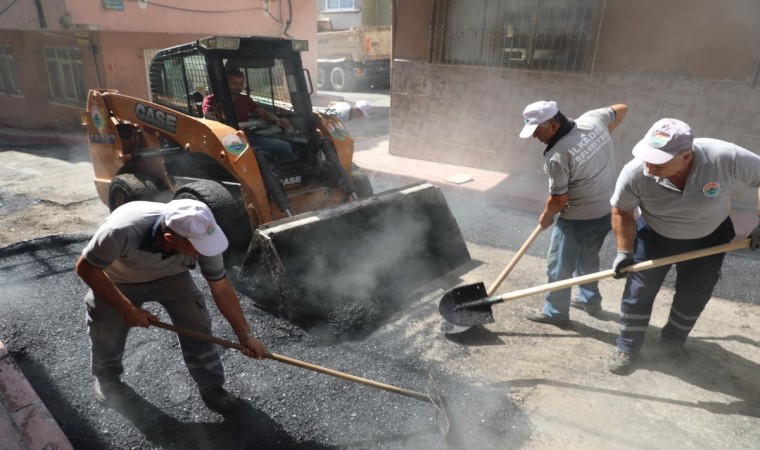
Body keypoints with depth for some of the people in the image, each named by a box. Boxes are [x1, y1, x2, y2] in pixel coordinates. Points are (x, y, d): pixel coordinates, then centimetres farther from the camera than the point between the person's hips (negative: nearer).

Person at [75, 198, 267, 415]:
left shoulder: (201, 236, -34)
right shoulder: (123, 230, -43)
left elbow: (221, 288, -20)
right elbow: (86, 268, -24)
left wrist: (246, 336, -15)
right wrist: (126, 309, -26)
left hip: (170, 276, 1)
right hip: (118, 280, -1)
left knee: (197, 323, -11)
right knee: (107, 329, -2)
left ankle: (211, 387, 9)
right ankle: (107, 378, 33)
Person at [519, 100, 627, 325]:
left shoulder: (557, 156, -28)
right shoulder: (594, 119, -6)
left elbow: (559, 199, -20)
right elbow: (621, 109, 15)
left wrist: (546, 216, 1)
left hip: (579, 218, -9)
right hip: (607, 210, 9)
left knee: (559, 265, 8)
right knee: (588, 258, 27)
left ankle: (555, 312, 22)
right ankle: (590, 300, 43)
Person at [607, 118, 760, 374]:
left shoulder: (726, 158, -34)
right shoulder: (635, 173, -34)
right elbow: (622, 211, -16)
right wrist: (625, 251, -16)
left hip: (709, 239, 1)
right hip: (654, 237, -1)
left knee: (693, 297, 16)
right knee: (638, 293, 4)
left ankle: (674, 339, 43)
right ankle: (626, 347, 25)